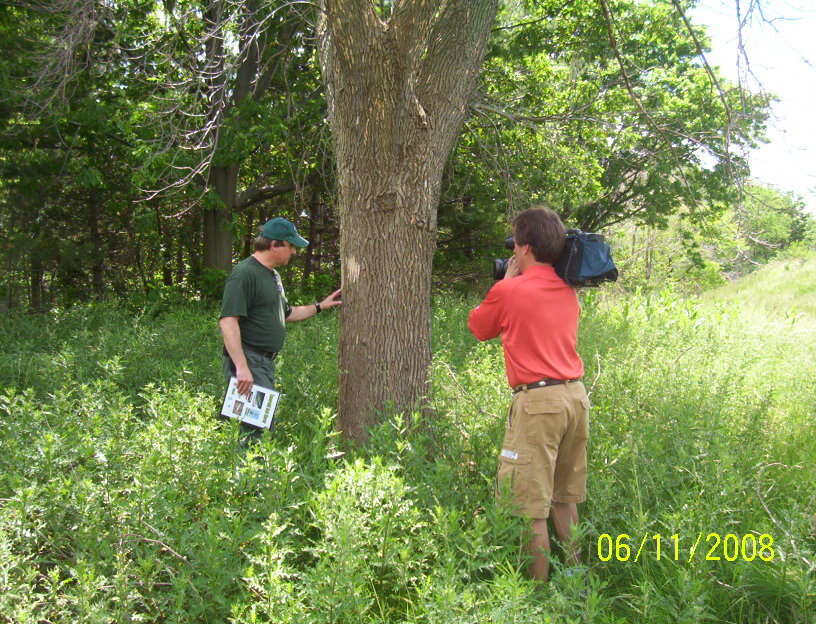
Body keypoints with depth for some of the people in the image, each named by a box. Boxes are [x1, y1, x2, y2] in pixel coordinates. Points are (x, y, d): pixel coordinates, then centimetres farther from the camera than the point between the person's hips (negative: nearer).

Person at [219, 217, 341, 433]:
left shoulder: (272, 275, 19)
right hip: (248, 361, -10)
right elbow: (228, 321, -23)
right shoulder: (244, 274, -14)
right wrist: (241, 367, -29)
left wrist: (319, 306, 28)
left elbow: (285, 314, 33)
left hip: (267, 362, 10)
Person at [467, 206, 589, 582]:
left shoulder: (509, 290, -9)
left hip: (537, 400, -7)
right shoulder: (568, 292, 9)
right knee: (565, 499, 19)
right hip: (575, 395, 8)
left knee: (528, 506, 1)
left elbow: (477, 327, 9)